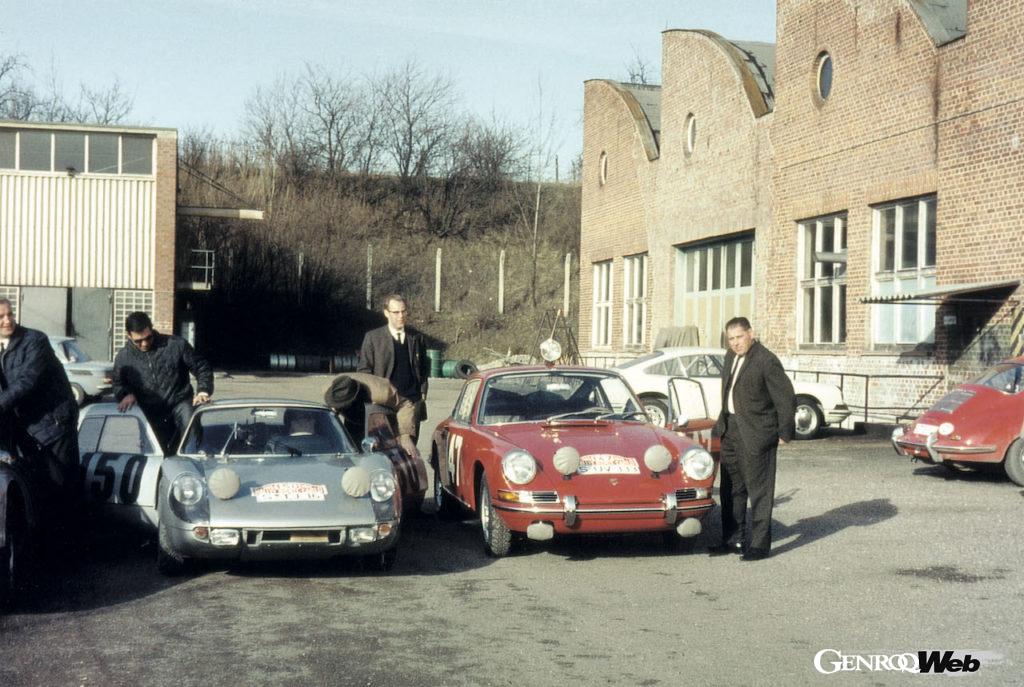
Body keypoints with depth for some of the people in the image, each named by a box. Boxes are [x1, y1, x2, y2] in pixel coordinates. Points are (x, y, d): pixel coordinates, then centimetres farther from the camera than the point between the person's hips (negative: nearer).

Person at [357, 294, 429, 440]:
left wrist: (423, 391, 7)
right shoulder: (373, 337, 2)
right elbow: (363, 370, 4)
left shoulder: (416, 337, 12)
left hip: (412, 401, 2)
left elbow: (424, 367, 18)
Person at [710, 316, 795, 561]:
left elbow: (786, 398, -12)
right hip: (731, 431, 8)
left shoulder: (766, 361, -15)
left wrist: (784, 433, -9)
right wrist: (723, 423, 16)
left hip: (756, 433, -8)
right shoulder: (731, 357, 10)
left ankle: (760, 544, 3)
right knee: (731, 489, 14)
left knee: (759, 490, -3)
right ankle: (732, 540, 23)